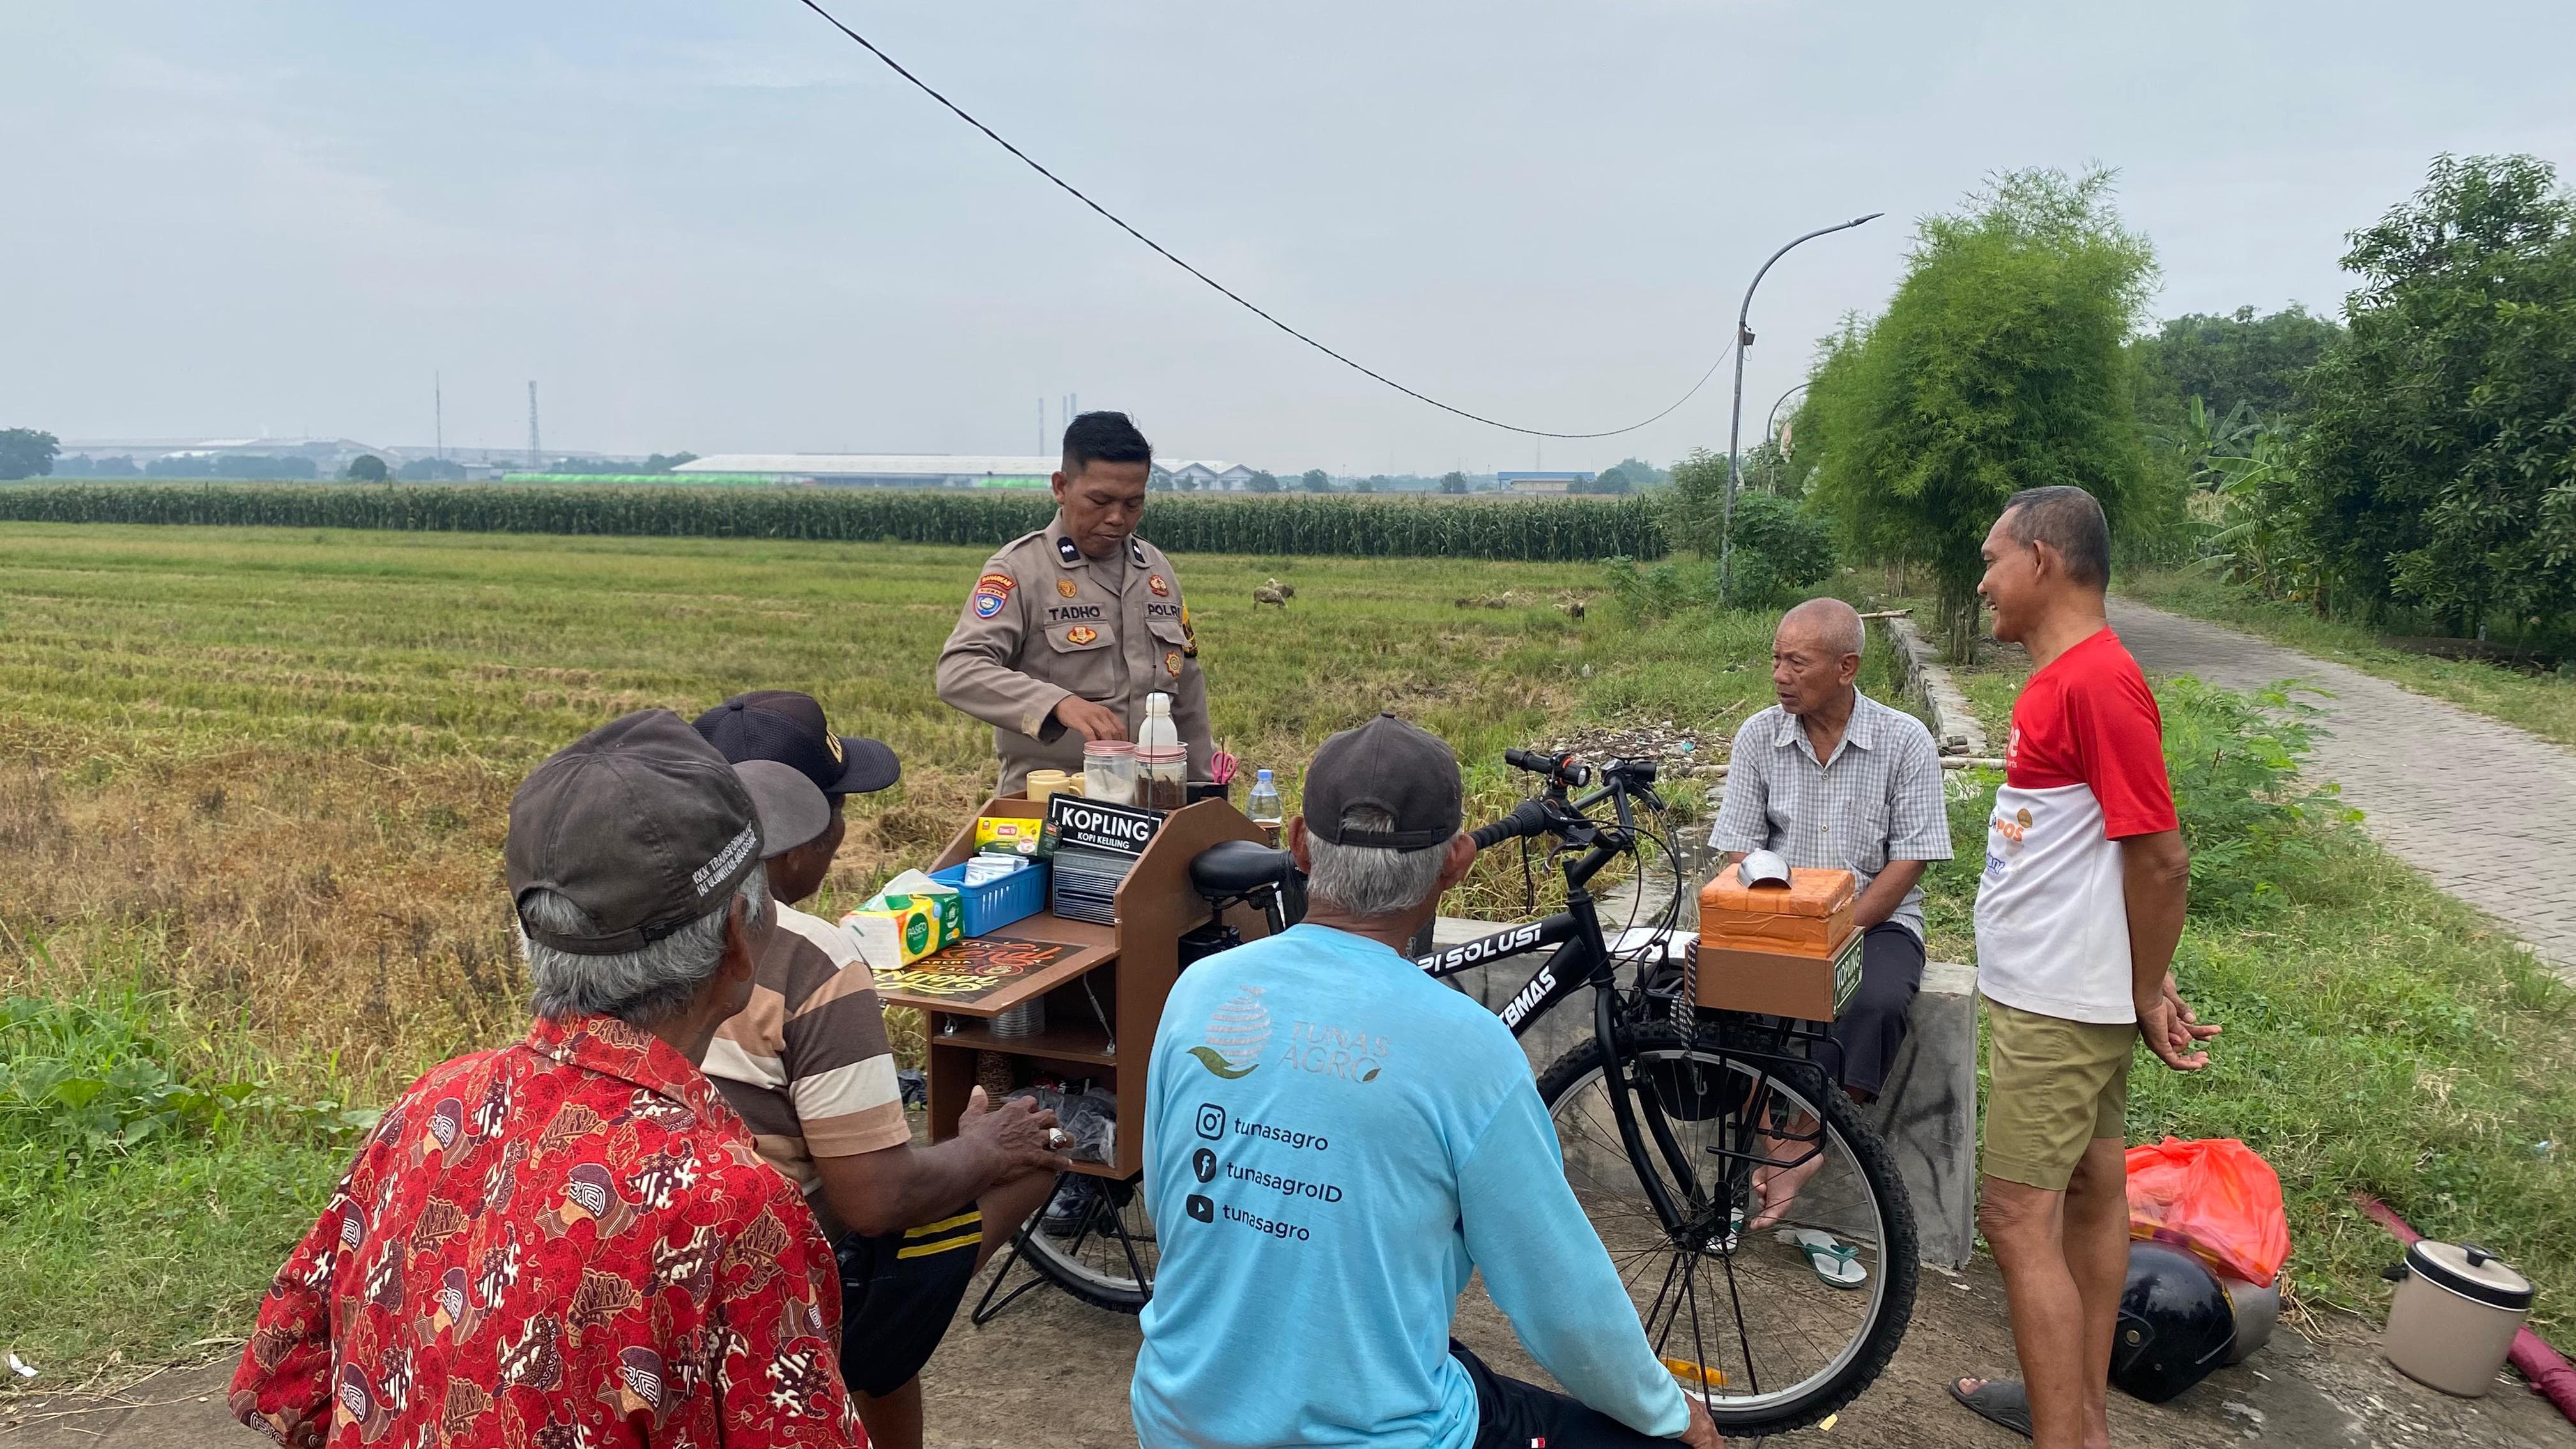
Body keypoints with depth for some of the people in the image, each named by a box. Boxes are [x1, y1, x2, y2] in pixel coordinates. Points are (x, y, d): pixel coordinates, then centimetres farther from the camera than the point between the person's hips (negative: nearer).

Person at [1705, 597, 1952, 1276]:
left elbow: (1908, 862, -8)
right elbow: (1738, 853, 1)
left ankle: (1794, 1155, -26)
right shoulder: (1758, 736, 1)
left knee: (1878, 1003, -33)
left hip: (1875, 919, -2)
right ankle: (1781, 1156, -20)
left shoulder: (1905, 740, -6)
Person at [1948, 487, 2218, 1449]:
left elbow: (2161, 857, -21)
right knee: (2091, 1191, 17)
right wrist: (2145, 983, 11)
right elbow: (2136, 856, 15)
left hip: (2056, 1002, -10)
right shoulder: (2063, 676, 11)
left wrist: (2148, 993, -10)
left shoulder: (2098, 681, -21)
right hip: (2065, 989, 10)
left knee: (2016, 1214, -5)